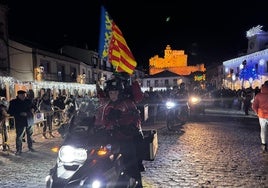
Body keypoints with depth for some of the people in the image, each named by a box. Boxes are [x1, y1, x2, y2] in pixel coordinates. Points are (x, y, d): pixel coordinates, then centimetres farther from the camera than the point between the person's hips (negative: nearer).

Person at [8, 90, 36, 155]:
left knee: (30, 135, 13)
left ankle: (30, 147, 27)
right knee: (19, 136, -2)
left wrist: (32, 109, -1)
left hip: (29, 121, 4)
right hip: (20, 122, -3)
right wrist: (20, 114, -19)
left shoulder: (28, 101, 8)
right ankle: (19, 150, 11)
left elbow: (33, 106, 23)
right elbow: (10, 112, -7)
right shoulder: (13, 102, -2)